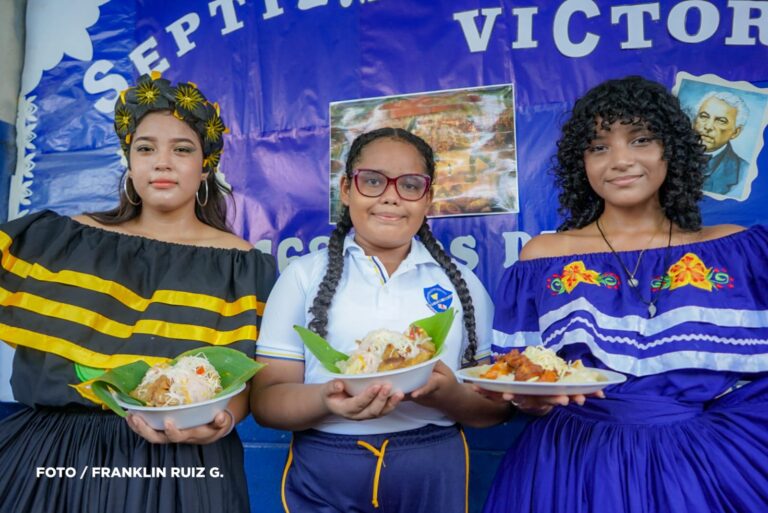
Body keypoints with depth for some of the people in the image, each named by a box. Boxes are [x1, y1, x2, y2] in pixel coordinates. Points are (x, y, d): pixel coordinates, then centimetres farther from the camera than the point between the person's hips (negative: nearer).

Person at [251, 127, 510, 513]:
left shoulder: (461, 283, 1)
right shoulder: (304, 275, -3)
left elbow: (497, 406, 3)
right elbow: (266, 399, -4)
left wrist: (451, 395, -18)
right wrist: (325, 399, -24)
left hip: (435, 480, 2)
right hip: (323, 482, -1)